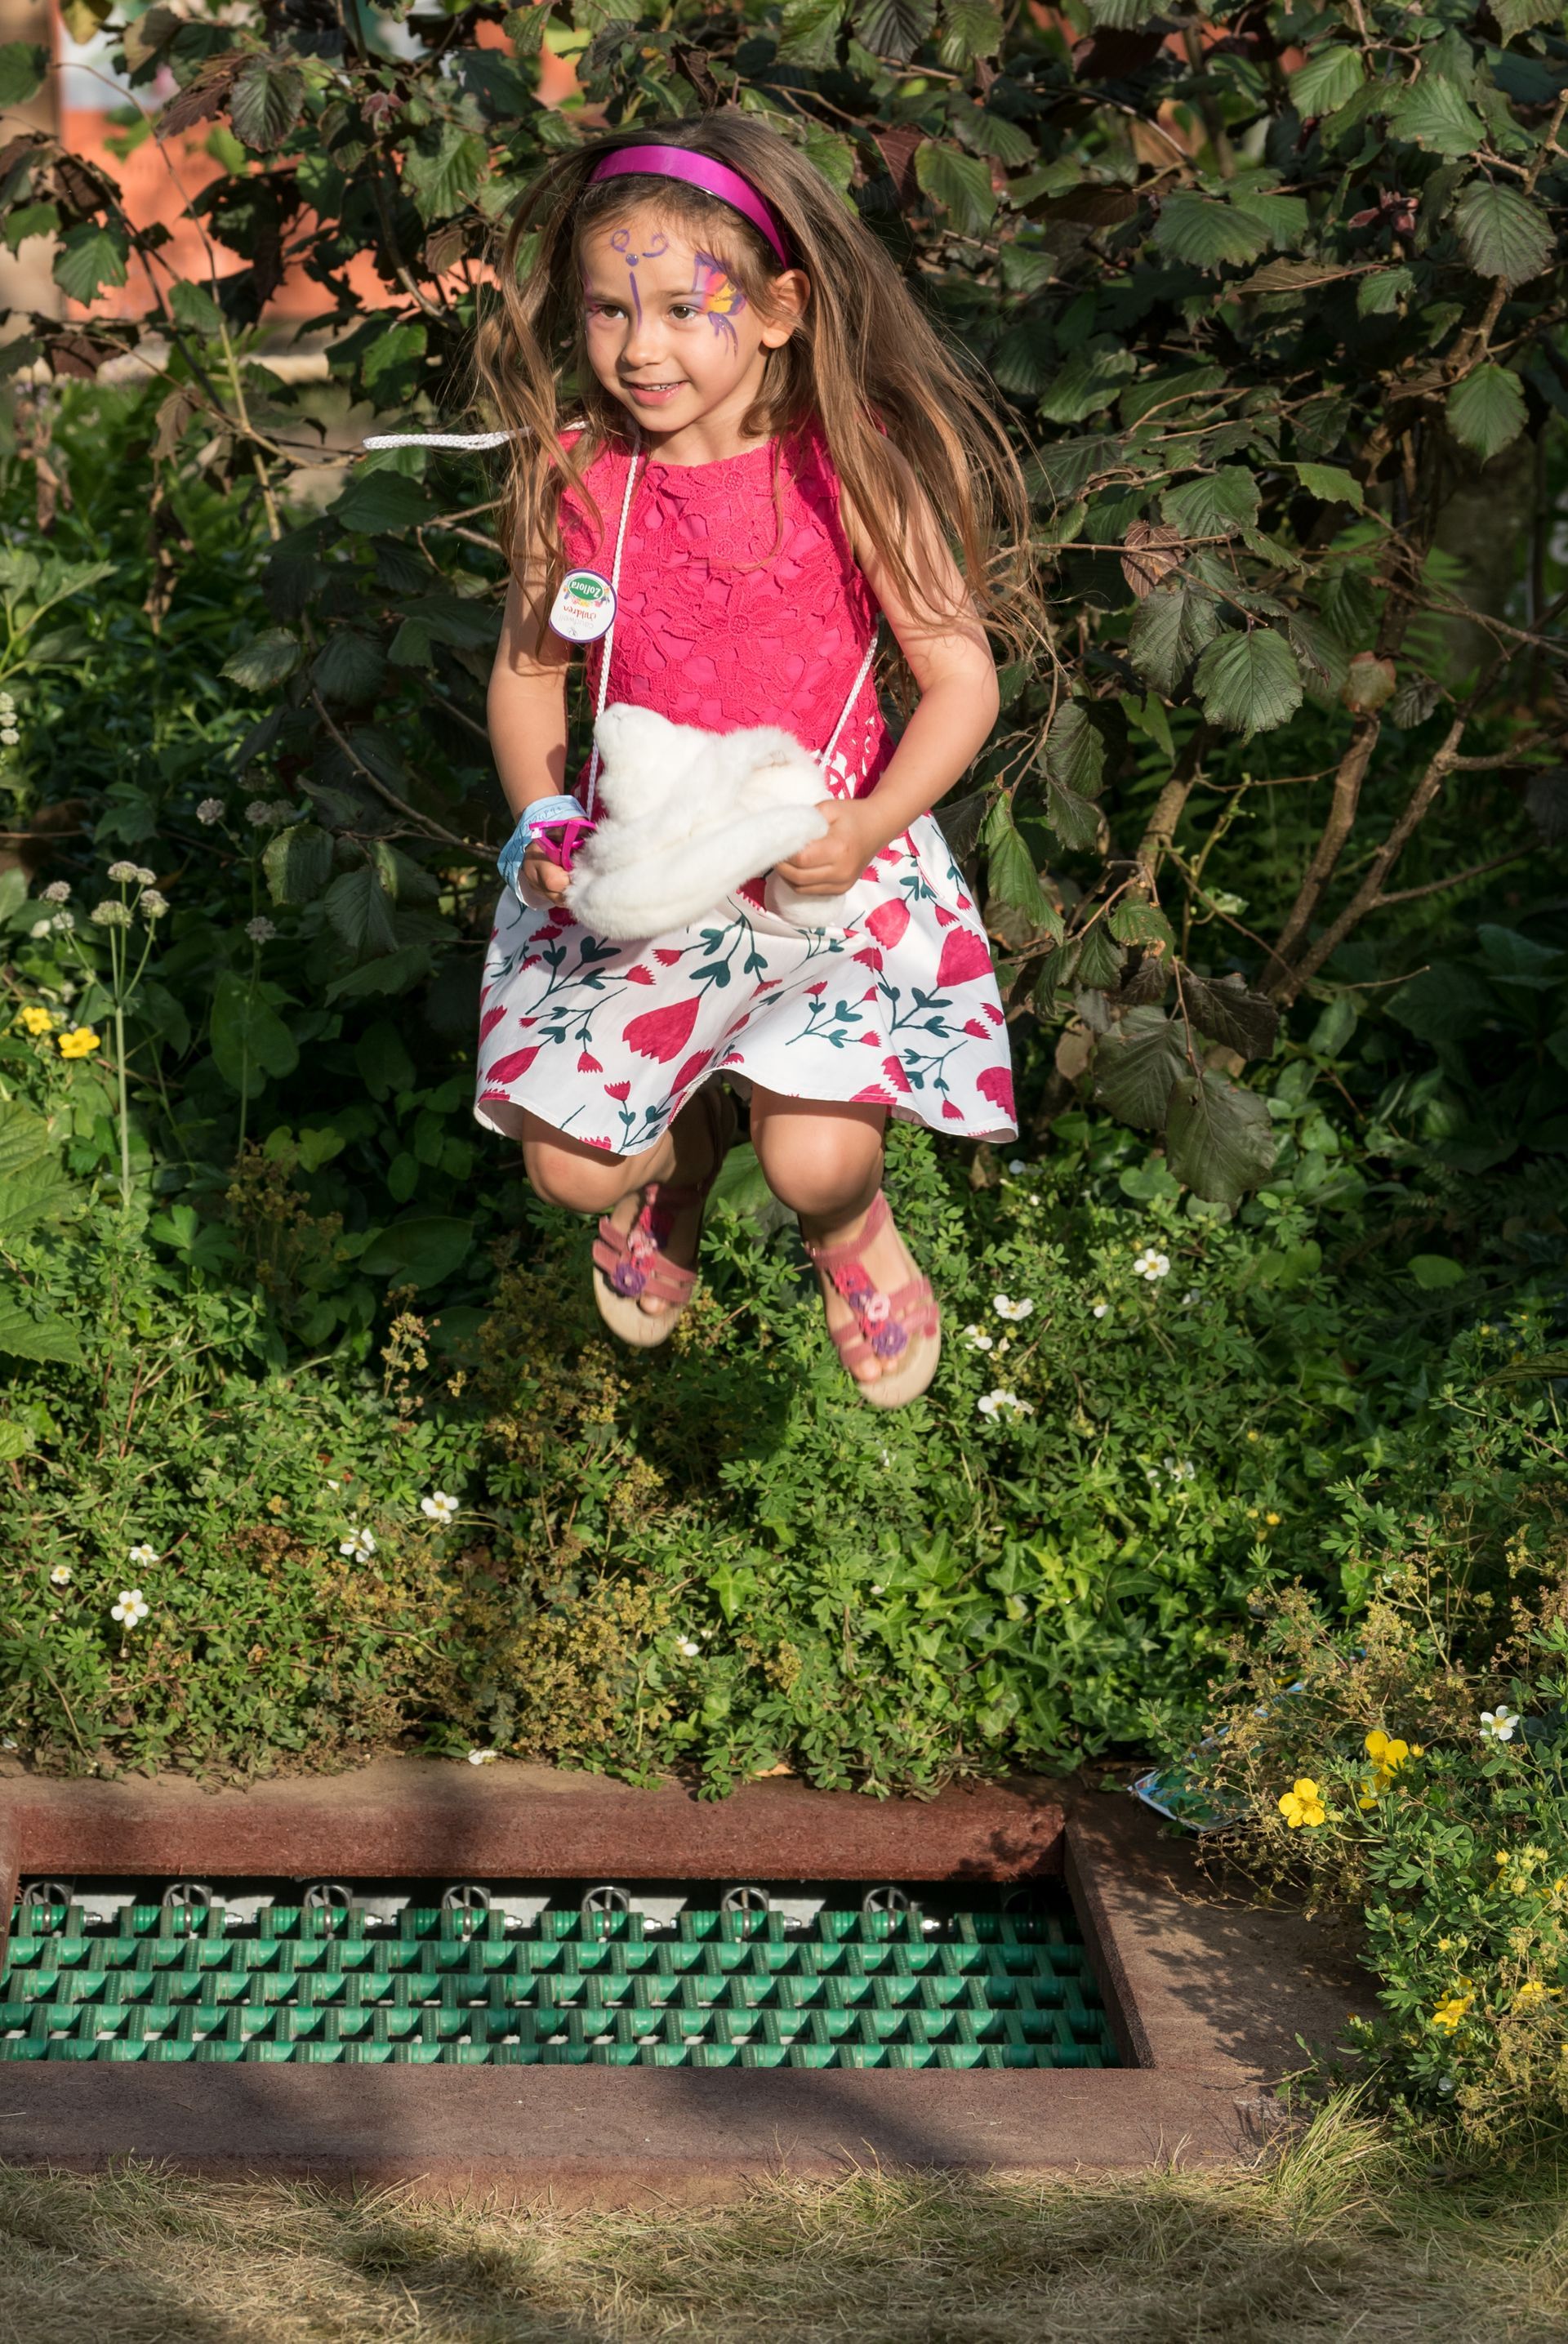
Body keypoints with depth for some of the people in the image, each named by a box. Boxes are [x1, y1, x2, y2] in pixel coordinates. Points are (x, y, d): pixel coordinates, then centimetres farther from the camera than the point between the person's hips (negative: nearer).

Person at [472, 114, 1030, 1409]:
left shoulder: (850, 472, -12)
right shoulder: (573, 477, -3)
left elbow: (962, 677, -10)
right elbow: (529, 667, 9)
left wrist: (868, 825, -25)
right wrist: (538, 821, -8)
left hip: (820, 867, -3)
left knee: (813, 1159, -19)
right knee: (571, 1163, -5)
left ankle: (852, 1225, 22)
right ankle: (681, 1139, 34)